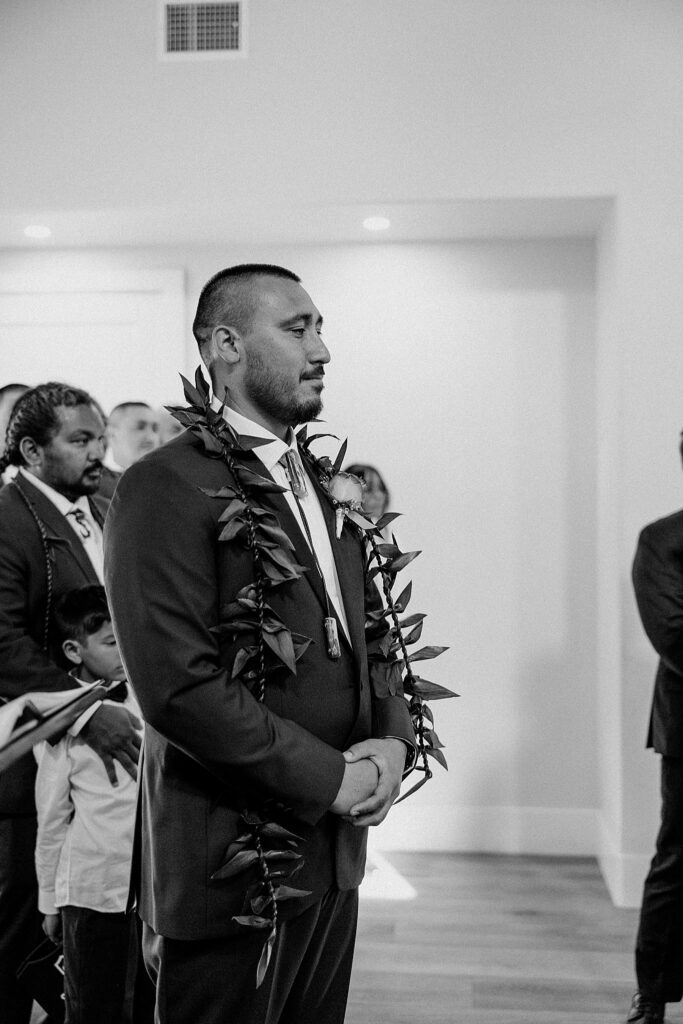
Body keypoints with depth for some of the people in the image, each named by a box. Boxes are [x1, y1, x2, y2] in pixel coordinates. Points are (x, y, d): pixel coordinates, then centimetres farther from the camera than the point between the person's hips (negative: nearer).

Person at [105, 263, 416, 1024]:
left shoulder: (325, 487, 12)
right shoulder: (166, 487, -15)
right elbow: (178, 685, -23)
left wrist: (392, 741, -3)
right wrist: (331, 778, -17)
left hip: (333, 857, 8)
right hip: (232, 869, -7)